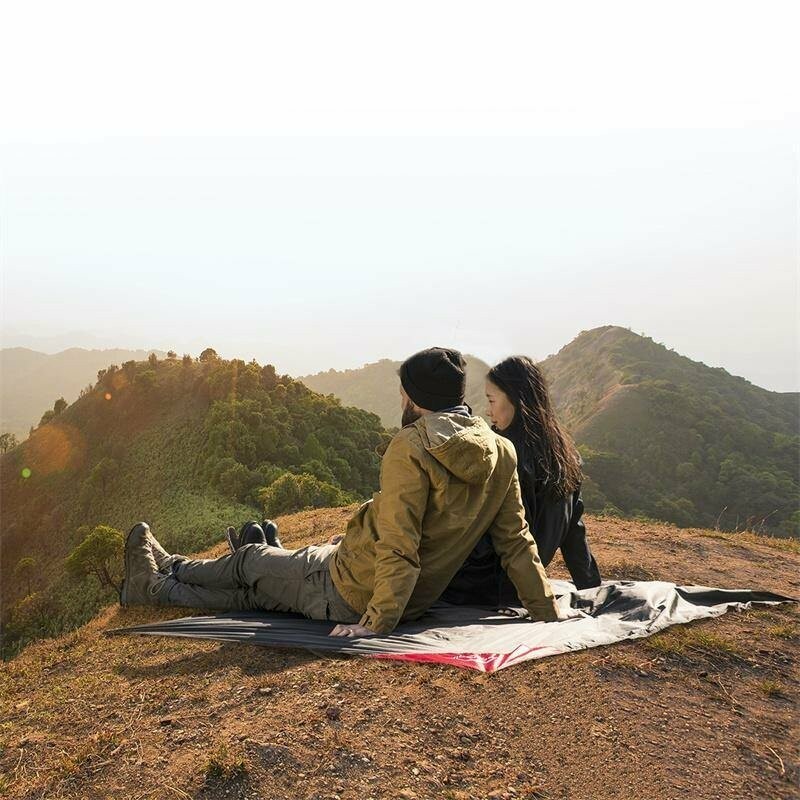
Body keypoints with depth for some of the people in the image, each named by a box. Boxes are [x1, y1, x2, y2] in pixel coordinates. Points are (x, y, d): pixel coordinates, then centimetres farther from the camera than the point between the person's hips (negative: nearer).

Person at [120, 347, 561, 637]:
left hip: (351, 590, -7)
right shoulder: (501, 454, -3)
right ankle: (158, 586, 48)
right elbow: (516, 542, -2)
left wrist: (376, 622, -21)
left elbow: (399, 546, -28)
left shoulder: (412, 447, -25)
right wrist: (547, 612, 6)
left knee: (252, 560, 20)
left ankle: (159, 576, 46)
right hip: (419, 601, 7)